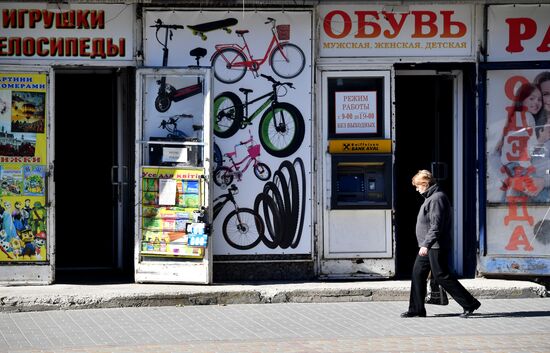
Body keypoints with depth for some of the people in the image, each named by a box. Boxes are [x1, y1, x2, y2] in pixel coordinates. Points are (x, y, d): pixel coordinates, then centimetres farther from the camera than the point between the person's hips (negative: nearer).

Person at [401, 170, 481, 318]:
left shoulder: (437, 198, -16)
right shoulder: (430, 198, 17)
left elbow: (436, 225, -24)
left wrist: (426, 244, -27)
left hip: (436, 246, -11)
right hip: (428, 246, 11)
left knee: (441, 276, -7)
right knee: (418, 274, 8)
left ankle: (469, 303, -1)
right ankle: (416, 309, 13)